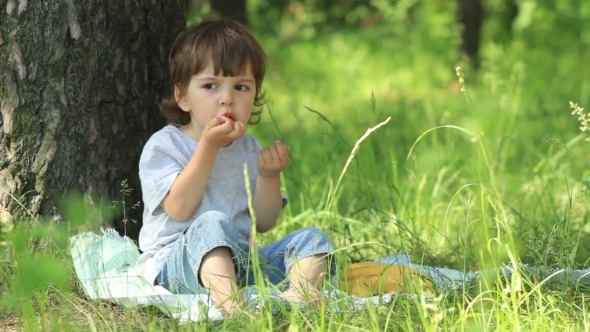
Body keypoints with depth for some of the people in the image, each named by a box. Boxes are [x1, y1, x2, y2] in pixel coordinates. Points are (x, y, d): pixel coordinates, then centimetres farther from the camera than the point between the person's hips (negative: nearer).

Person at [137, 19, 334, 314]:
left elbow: (264, 223, 11)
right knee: (212, 223, -35)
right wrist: (208, 146, -20)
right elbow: (179, 208, -18)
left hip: (240, 262, 6)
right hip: (176, 264, -6)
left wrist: (269, 176, -7)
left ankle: (299, 290, -42)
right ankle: (229, 303, -60)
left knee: (312, 238, -9)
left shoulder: (249, 149, 14)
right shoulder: (164, 145, -3)